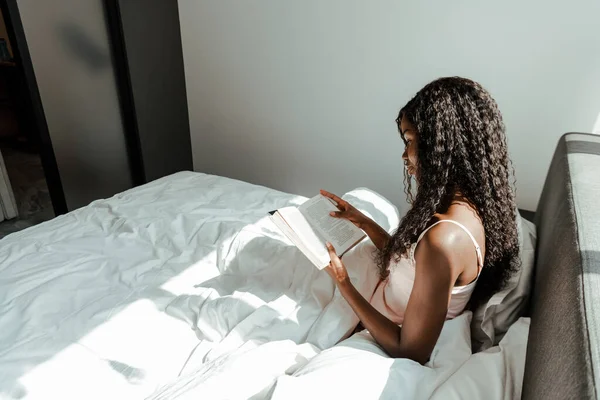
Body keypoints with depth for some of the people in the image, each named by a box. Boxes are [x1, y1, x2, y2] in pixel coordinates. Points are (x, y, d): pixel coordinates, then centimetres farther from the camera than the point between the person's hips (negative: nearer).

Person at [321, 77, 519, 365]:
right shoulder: (468, 204, -8)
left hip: (386, 349, -7)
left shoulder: (445, 238, -37)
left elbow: (411, 352, -27)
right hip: (389, 326, 7)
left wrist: (343, 284, -23)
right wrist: (362, 222, 0)